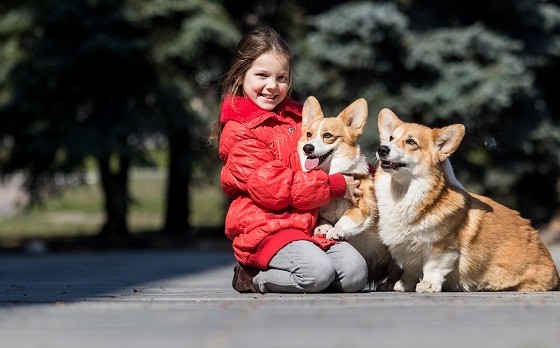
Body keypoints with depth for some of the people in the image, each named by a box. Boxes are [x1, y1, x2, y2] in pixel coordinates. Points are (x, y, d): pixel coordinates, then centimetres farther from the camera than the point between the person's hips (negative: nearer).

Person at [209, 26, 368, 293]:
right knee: (318, 271, -31)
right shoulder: (240, 131, -7)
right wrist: (336, 185, -12)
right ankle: (252, 277, -6)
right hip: (264, 229, -7)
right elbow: (271, 188, -16)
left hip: (312, 225, 7)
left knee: (355, 273, -16)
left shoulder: (296, 116, 18)